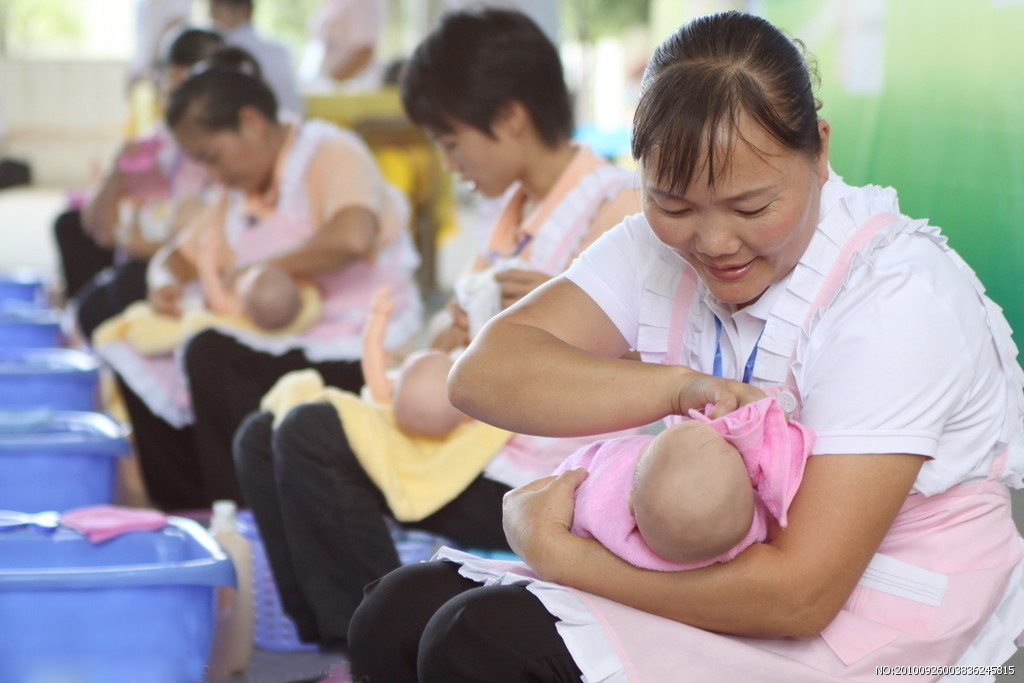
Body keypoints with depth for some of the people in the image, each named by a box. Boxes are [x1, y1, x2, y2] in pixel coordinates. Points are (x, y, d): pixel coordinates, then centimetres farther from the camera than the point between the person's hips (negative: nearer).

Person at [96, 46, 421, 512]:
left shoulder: (331, 154, -10)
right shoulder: (238, 191, 17)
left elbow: (352, 236, -30)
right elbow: (182, 255, 22)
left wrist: (260, 268, -22)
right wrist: (165, 284, -3)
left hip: (353, 347, -9)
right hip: (277, 342, 9)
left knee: (212, 356, -29)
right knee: (145, 361, 0)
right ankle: (186, 510, 3)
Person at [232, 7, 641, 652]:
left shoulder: (613, 205, -11)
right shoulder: (522, 206, 17)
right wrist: (456, 331, -1)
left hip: (538, 470, -10)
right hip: (476, 425, 10)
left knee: (311, 436, -22)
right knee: (264, 434, 7)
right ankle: (331, 646, 3)